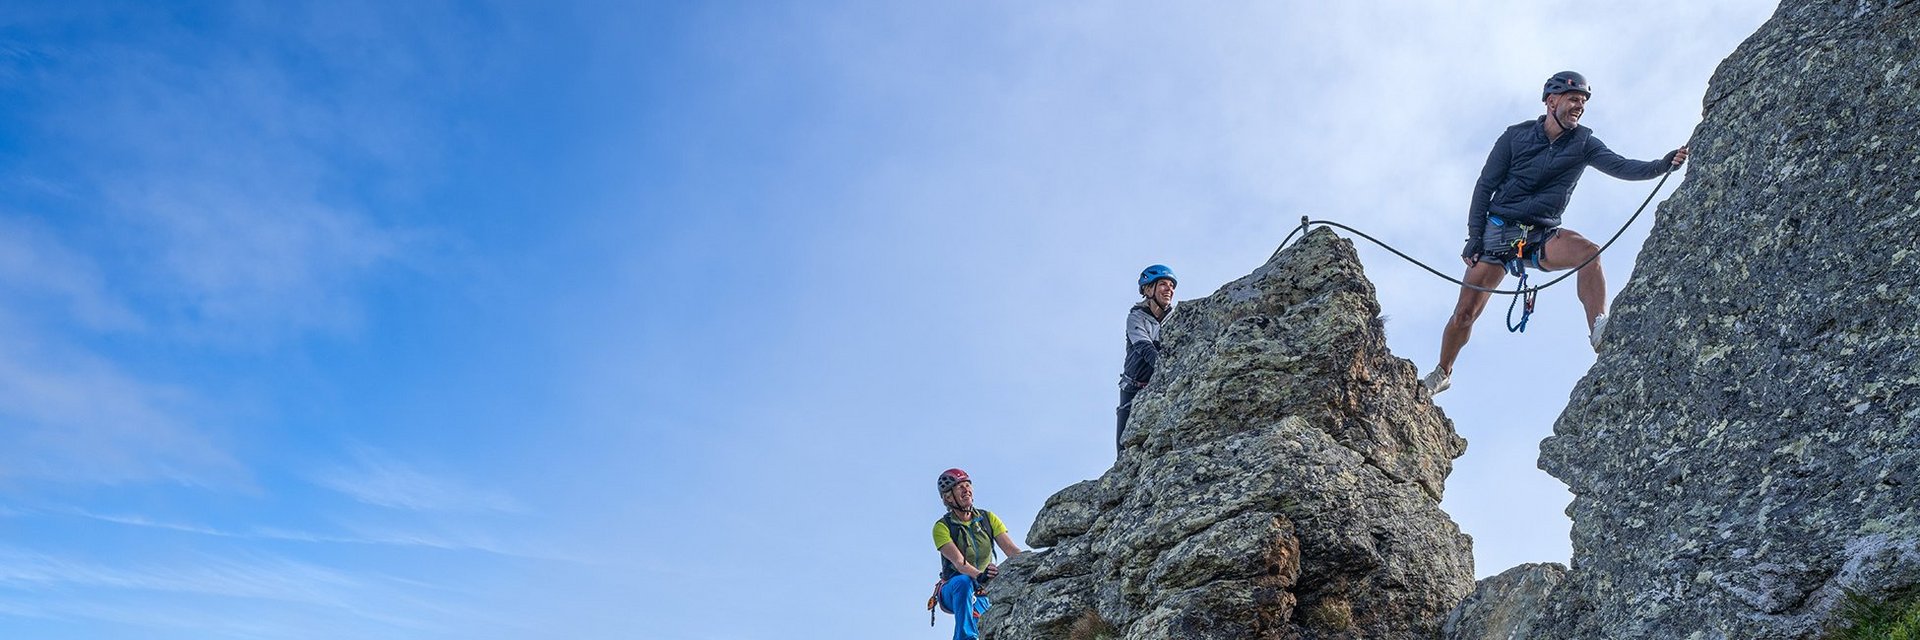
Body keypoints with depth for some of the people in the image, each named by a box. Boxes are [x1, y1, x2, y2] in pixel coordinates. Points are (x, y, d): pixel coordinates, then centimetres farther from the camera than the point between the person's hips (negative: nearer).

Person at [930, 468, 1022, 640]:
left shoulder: (988, 518, 2)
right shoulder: (942, 527, -10)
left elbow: (1012, 550, -9)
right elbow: (959, 562, -25)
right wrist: (979, 575, -46)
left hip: (983, 595, 3)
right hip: (953, 592, -3)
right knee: (964, 582, -38)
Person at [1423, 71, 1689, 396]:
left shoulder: (1583, 143, 3)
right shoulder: (1516, 135, -1)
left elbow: (1620, 166, -12)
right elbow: (1485, 186, 0)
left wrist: (1662, 164, -31)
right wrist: (1474, 237, -7)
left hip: (1542, 236, 1)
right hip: (1498, 231, -1)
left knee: (1588, 251, -32)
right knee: (1464, 314, -1)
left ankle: (1600, 334, -42)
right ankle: (1441, 374, 21)